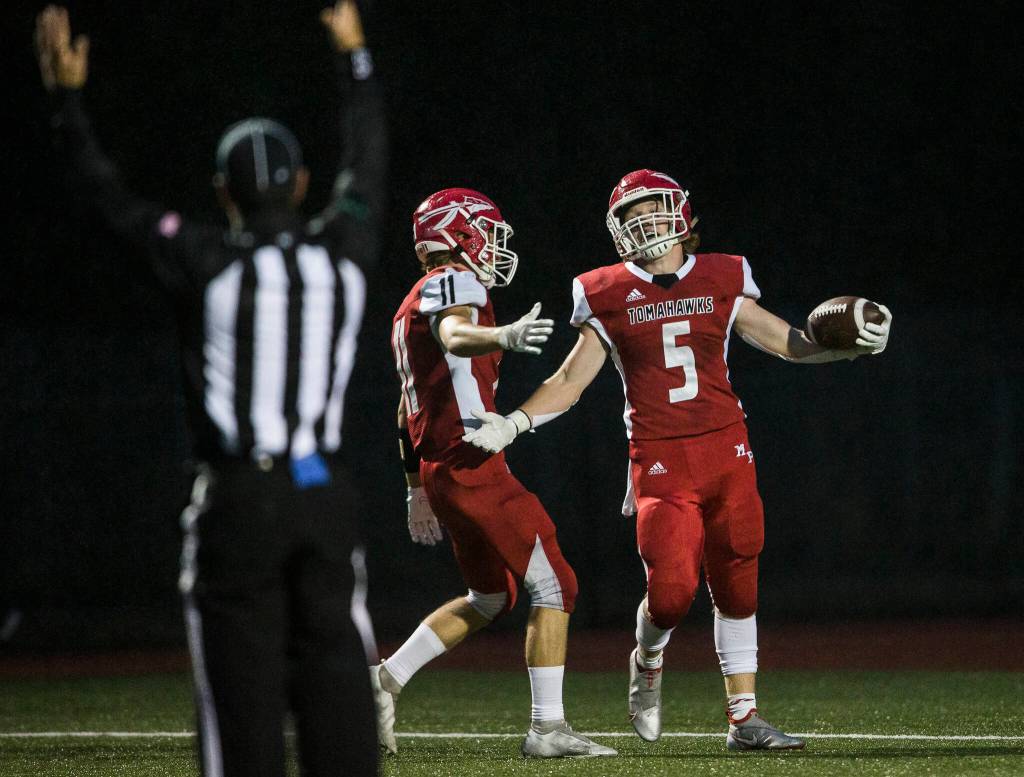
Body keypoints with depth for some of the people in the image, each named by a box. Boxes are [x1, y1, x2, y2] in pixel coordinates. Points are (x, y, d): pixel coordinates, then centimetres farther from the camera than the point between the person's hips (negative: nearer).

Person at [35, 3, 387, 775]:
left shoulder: (207, 264, -6)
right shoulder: (344, 251, 3)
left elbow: (110, 196, 2)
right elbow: (368, 162, 20)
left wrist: (67, 96, 9)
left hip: (237, 500, -3)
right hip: (326, 497, 3)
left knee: (244, 683, -1)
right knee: (336, 682, 3)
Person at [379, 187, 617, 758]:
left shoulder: (414, 306, 22)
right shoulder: (455, 283, -7)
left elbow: (408, 410, 28)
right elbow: (454, 335, -33)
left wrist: (418, 488, 34)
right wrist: (502, 336, -53)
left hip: (438, 470, 10)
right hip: (473, 467, -10)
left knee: (491, 597, 21)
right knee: (555, 585, -6)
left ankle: (387, 679, 15)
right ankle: (548, 728, -8)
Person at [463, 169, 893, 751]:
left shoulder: (720, 282, 8)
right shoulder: (610, 297, 5)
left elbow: (789, 343, 12)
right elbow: (570, 382, 8)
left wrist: (855, 346, -3)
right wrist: (511, 425, -5)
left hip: (726, 451, 2)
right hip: (660, 461, -2)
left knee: (736, 587, 2)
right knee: (672, 590, -14)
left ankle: (744, 718, 10)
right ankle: (648, 660, 20)